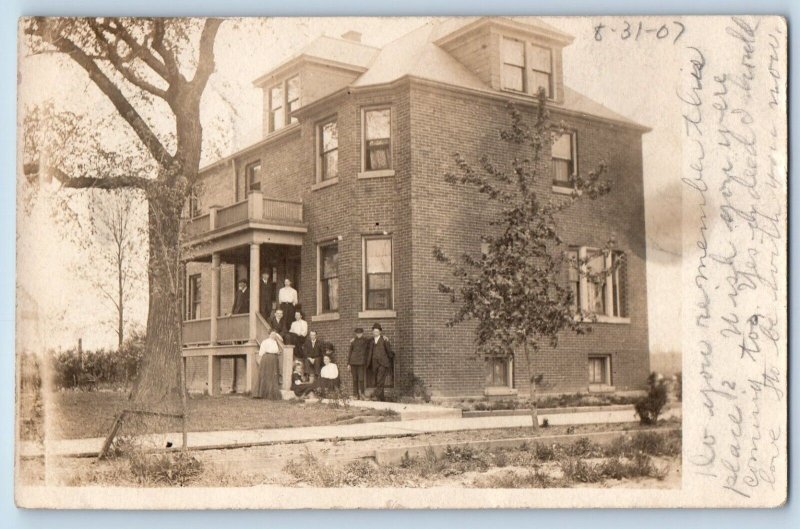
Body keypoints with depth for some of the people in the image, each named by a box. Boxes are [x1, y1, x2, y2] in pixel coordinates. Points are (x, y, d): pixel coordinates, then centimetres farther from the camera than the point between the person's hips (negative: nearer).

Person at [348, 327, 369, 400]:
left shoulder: (366, 340, 3)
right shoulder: (353, 341, 11)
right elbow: (350, 352, 14)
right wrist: (348, 363, 10)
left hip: (361, 361, -3)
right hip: (353, 361, 3)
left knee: (361, 378, -10)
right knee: (354, 379, 4)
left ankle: (361, 395, -5)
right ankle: (355, 395, 8)